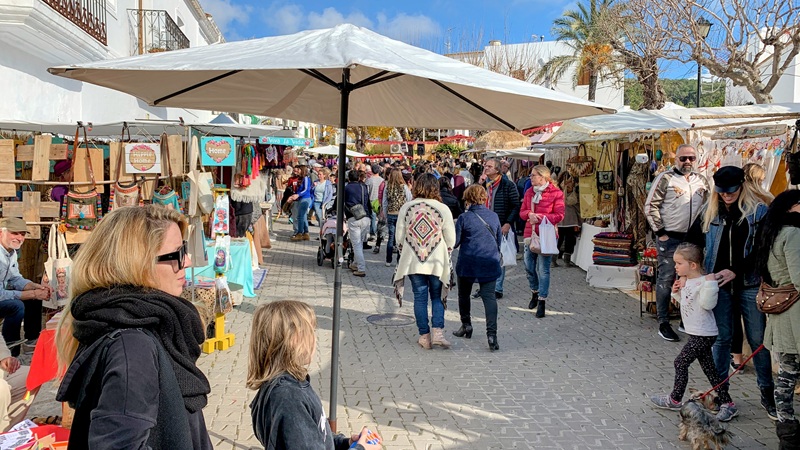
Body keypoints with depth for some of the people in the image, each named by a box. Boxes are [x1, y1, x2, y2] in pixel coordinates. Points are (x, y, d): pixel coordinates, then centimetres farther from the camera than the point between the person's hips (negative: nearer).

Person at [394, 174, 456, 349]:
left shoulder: (406, 208, -3)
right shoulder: (443, 208, -8)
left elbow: (399, 237, 2)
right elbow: (451, 239, -3)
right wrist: (445, 255, 15)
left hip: (413, 261, 1)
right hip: (437, 262, -1)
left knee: (420, 297, 9)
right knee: (437, 296, 12)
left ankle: (424, 336, 13)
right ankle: (438, 332, -2)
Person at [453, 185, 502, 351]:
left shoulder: (464, 218, -9)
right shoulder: (494, 217, 2)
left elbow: (454, 242, -4)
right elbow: (499, 239, 13)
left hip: (468, 264, -2)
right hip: (490, 264, 2)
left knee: (464, 295, 19)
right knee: (489, 296, -3)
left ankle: (466, 325, 30)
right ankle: (492, 333, -16)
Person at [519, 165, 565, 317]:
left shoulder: (556, 193, -5)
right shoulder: (529, 192, 12)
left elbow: (559, 215, -8)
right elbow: (522, 211, 13)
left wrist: (540, 217, -18)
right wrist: (529, 214, -10)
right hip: (530, 234, 6)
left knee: (543, 269, -4)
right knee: (529, 266, 11)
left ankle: (542, 301, 4)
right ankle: (535, 292, 35)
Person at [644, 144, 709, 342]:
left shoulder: (702, 181, 11)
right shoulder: (665, 179, -6)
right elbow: (650, 206, -9)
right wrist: (660, 232, -12)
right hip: (670, 238, -5)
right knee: (666, 279, -2)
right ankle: (663, 323, 7)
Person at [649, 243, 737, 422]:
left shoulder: (702, 282, -19)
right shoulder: (686, 281, 9)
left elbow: (708, 304, -28)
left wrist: (710, 283, -34)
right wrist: (676, 292, 4)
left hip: (703, 335, -10)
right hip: (698, 334, 10)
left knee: (680, 362, -1)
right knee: (709, 369, 13)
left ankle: (675, 400, 13)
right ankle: (727, 403, 19)